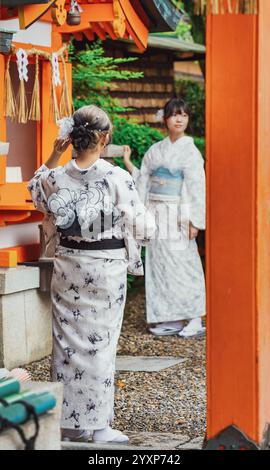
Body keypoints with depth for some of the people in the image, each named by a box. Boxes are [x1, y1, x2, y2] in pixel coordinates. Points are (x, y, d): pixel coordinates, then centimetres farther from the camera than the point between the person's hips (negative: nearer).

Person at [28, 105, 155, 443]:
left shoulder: (56, 177, -5)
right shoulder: (118, 179, -14)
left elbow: (36, 192, 19)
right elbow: (142, 228, -8)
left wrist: (53, 157, 14)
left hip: (68, 267, 3)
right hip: (106, 269, -3)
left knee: (68, 341, 12)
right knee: (100, 344, 4)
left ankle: (69, 422, 19)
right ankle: (99, 427, 9)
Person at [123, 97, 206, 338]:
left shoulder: (190, 151, -3)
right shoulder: (155, 151, 11)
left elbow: (197, 187, -8)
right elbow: (143, 182, 15)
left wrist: (194, 221, -13)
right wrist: (128, 164, 5)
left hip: (177, 216, -5)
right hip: (157, 215, 5)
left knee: (181, 264, -7)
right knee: (160, 264, 5)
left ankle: (195, 320, -1)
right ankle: (172, 320, 11)